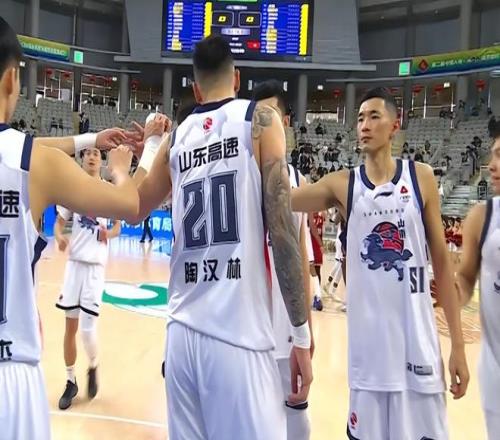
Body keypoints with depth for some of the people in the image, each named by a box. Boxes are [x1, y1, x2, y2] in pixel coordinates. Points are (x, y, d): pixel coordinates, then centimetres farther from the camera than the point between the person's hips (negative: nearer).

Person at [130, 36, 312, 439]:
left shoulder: (175, 139, 12)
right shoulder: (260, 118, 0)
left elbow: (133, 210, 26)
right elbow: (282, 228, -9)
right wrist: (302, 336, -5)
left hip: (183, 333, 5)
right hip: (239, 339, -5)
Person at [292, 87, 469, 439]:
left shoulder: (421, 177, 2)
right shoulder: (341, 185, 2)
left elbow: (441, 261, 3)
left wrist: (458, 344, 1)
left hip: (418, 342, 0)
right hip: (368, 344, 0)